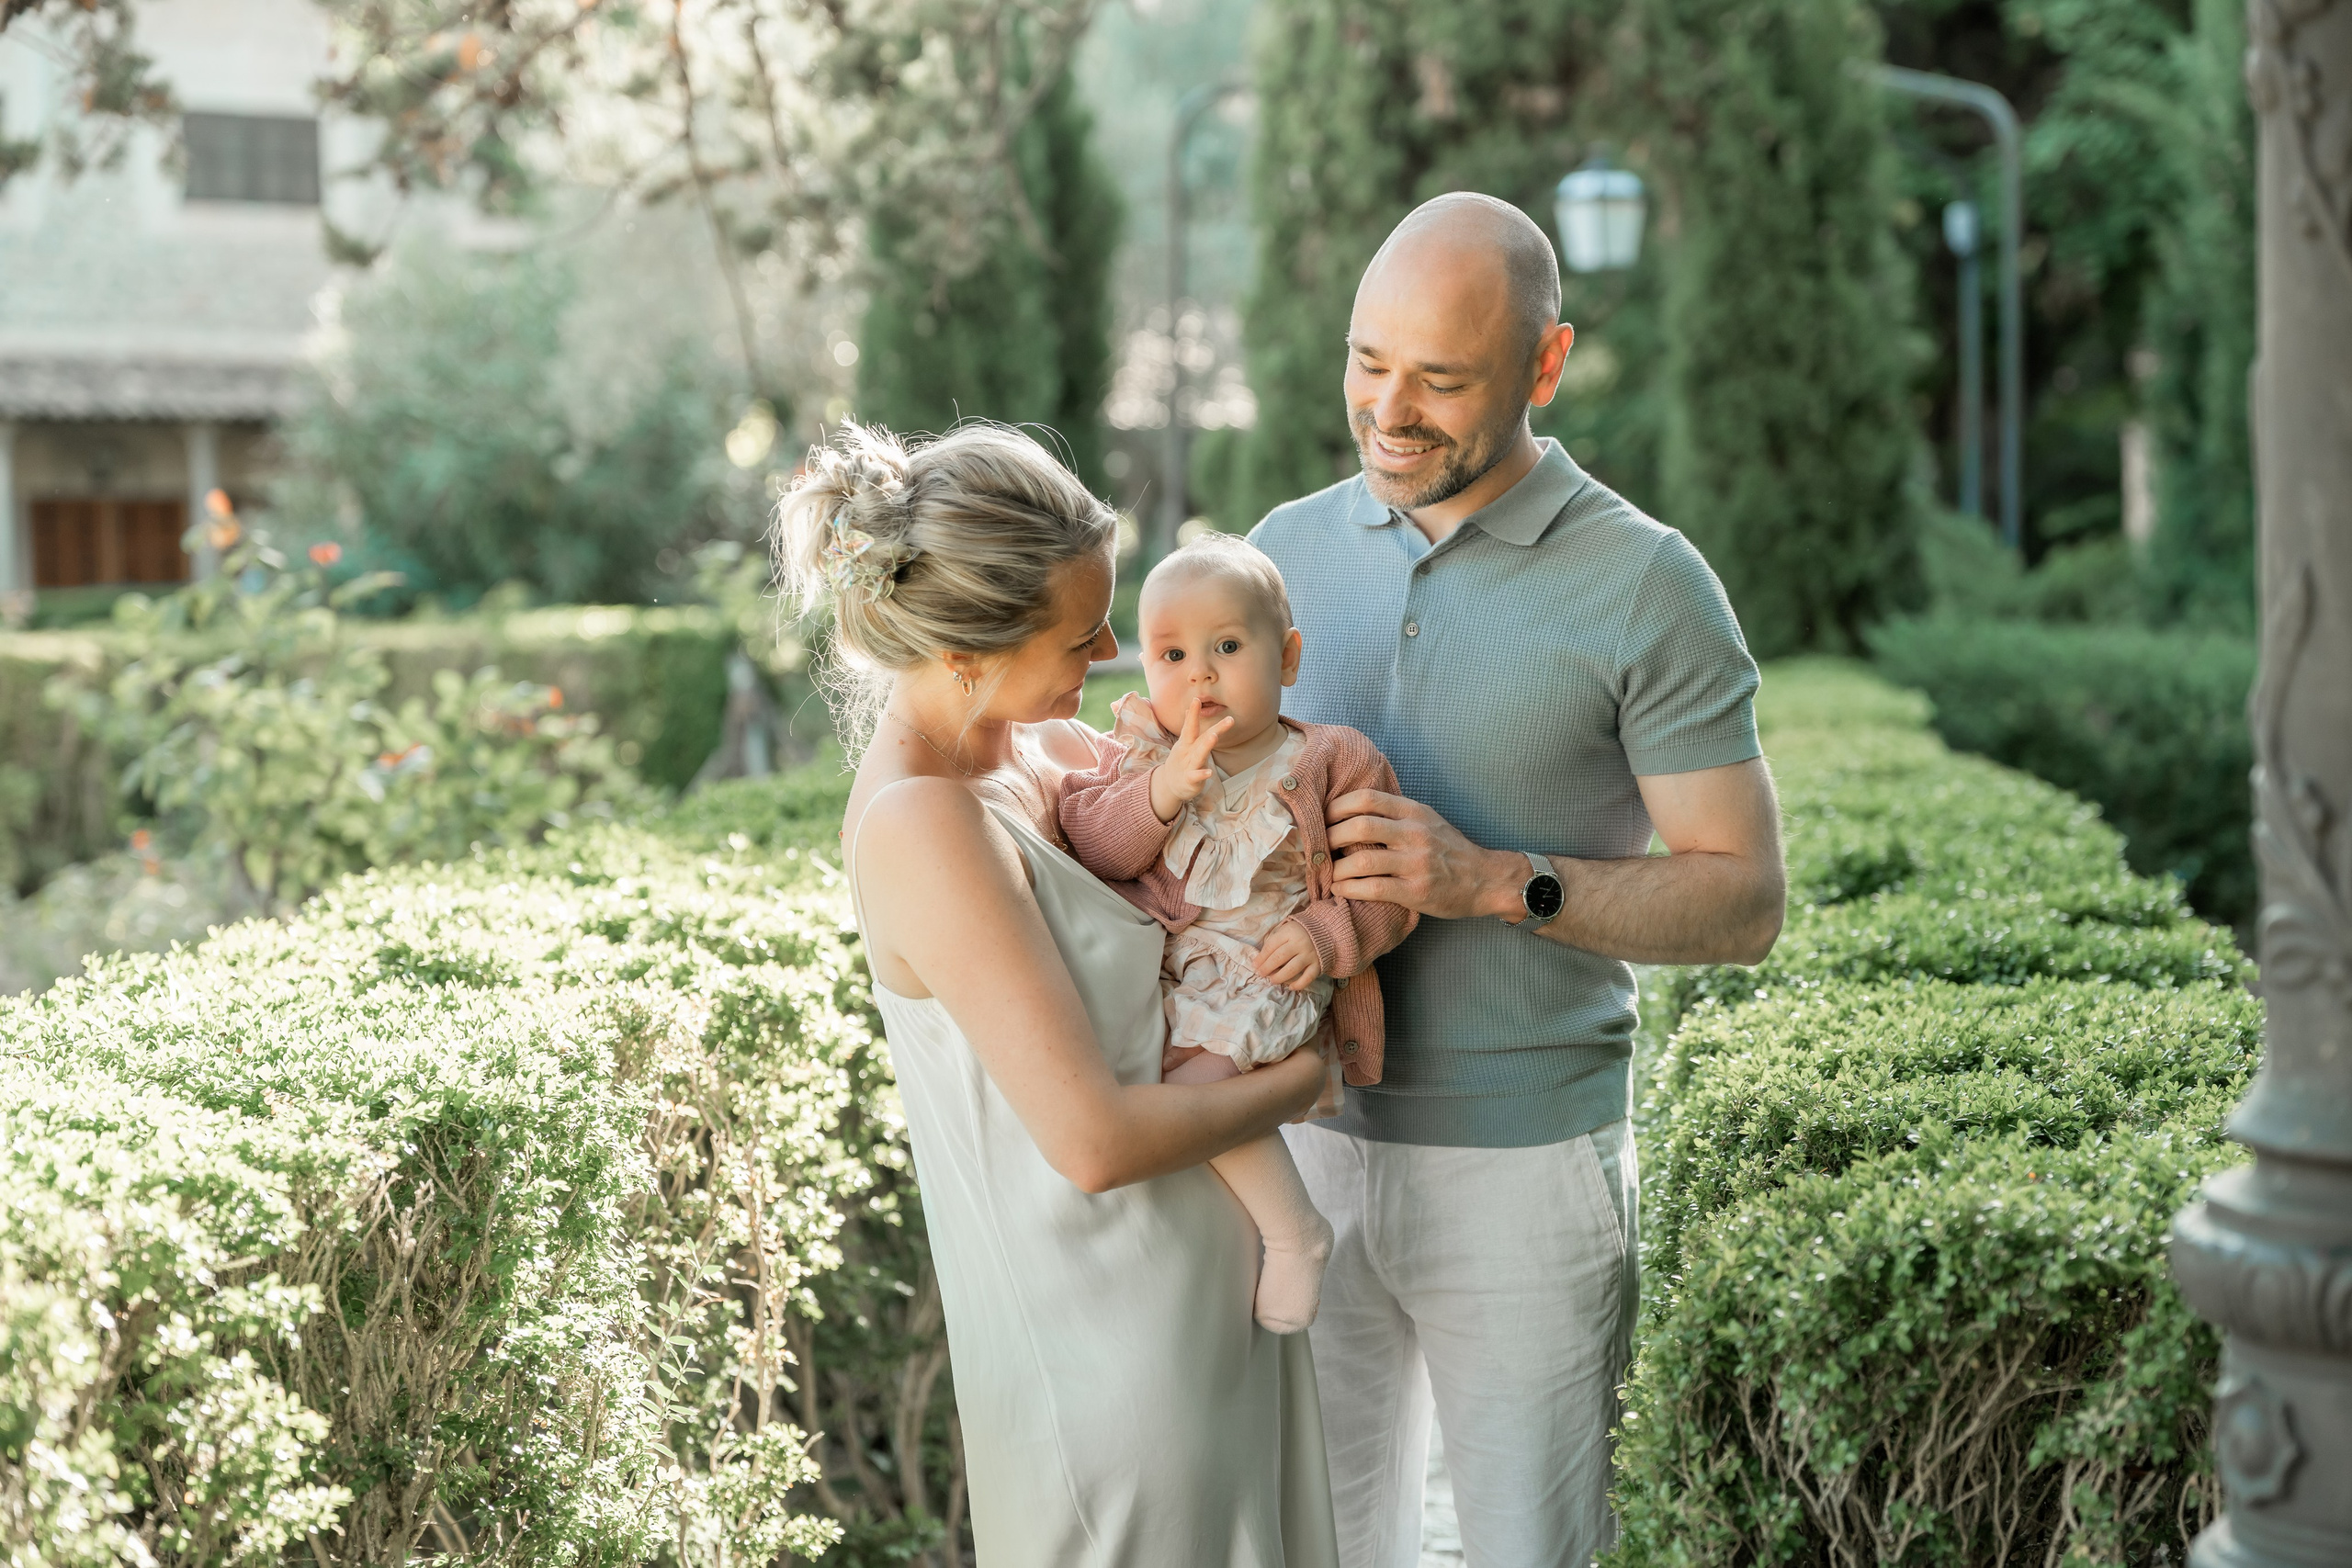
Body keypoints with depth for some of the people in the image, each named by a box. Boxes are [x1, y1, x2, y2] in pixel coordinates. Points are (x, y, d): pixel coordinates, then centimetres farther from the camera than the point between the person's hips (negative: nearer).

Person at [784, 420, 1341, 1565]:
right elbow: (1096, 1139, -26)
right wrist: (1305, 1080, -11)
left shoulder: (1042, 748, 2)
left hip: (1208, 1289, 9)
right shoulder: (922, 825, -24)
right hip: (1107, 1340, -8)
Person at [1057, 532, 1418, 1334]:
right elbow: (1093, 846, -7)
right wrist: (1158, 794, -22)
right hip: (1154, 966, 6)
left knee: (1196, 1079, -26)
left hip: (1269, 976, -6)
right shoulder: (1142, 749, 6)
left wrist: (1328, 935, -18)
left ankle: (1295, 1231, -8)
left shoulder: (1330, 762, -3)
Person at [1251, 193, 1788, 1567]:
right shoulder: (1292, 551, 4)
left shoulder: (1646, 586, -10)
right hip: (1311, 1134, 4)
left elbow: (1745, 900, -10)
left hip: (1519, 1161, -4)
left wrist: (1495, 882, -24)